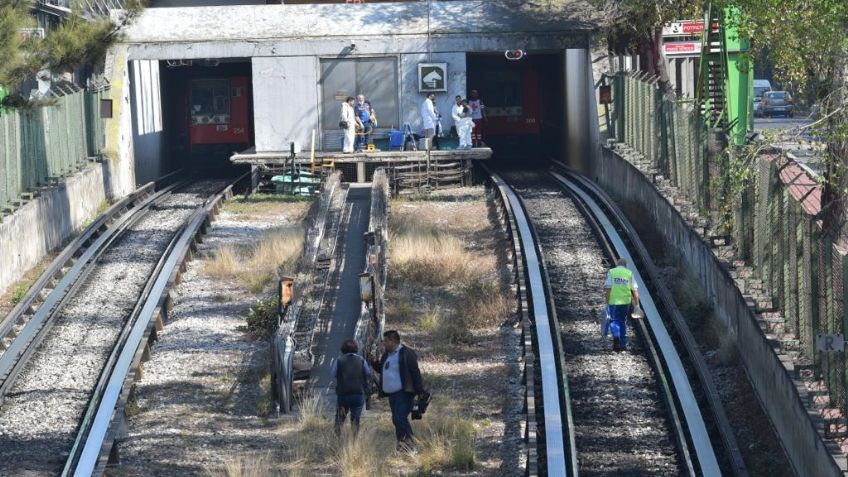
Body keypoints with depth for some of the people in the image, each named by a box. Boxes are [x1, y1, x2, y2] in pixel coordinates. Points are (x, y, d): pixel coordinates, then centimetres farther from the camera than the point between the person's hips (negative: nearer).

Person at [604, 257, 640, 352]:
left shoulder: (611, 272, 1)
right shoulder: (629, 273, 5)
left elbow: (608, 288, -7)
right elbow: (635, 290, 2)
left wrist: (607, 302, -3)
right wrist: (636, 304, 6)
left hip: (614, 301, -2)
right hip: (626, 301, 2)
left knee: (614, 321, 6)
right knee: (623, 322, 15)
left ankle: (616, 337, -22)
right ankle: (623, 345, 16)